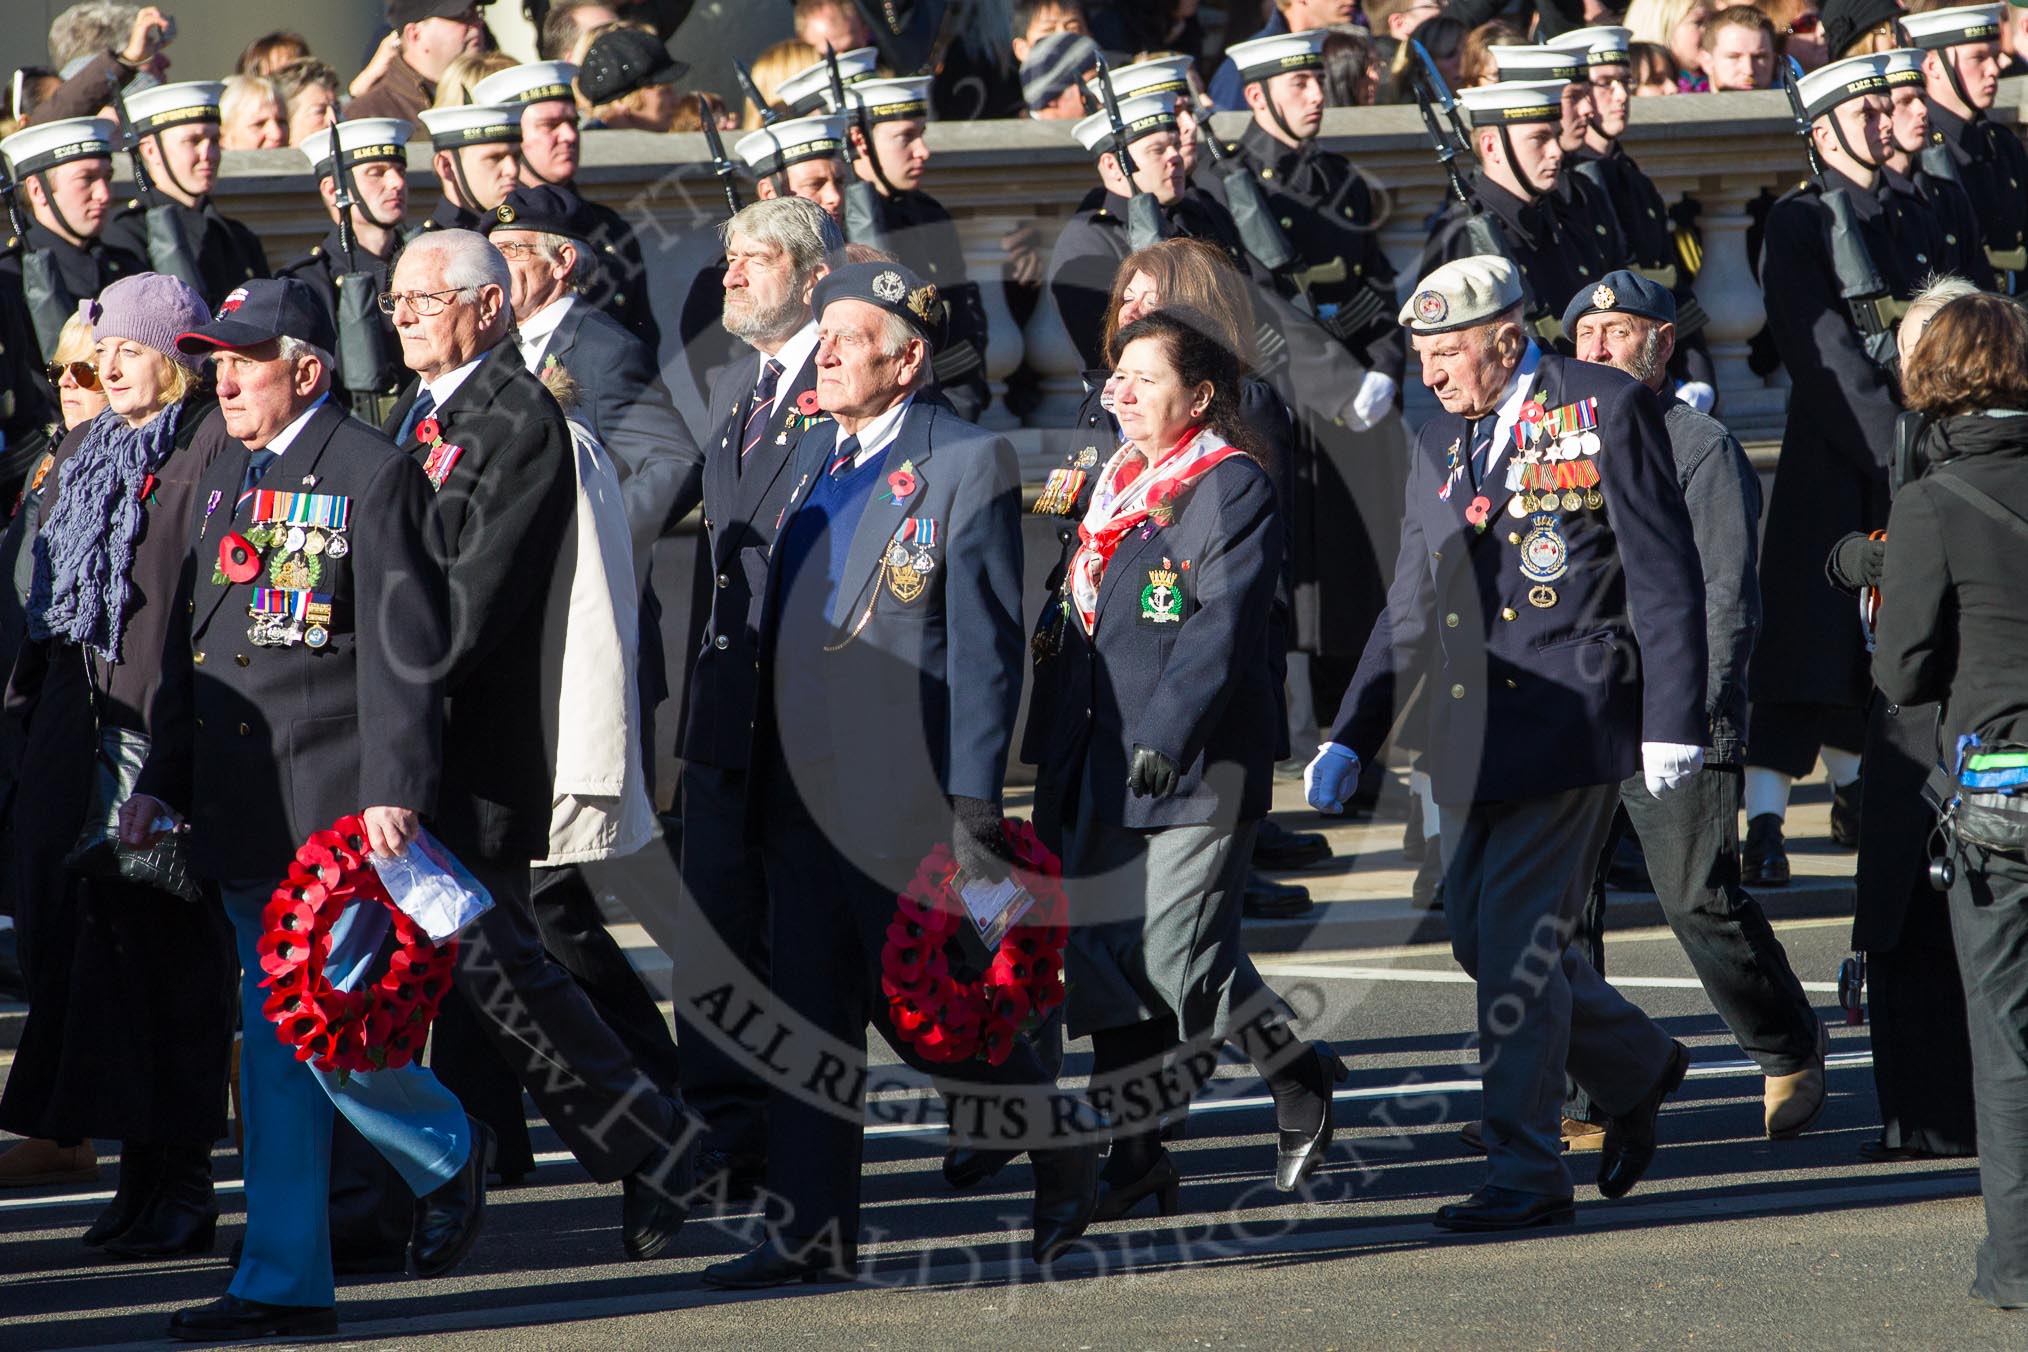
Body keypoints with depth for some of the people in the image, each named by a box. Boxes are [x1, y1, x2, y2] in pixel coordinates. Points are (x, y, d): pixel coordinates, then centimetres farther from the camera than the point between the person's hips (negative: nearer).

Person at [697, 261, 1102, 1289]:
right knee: (808, 1011, 5)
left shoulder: (966, 464, -8)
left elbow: (986, 643, -12)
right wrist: (758, 777, 14)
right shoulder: (815, 456, 14)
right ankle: (811, 1231, 8)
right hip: (802, 796, 7)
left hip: (904, 798, -7)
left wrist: (973, 802, -17)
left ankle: (1063, 1146, 19)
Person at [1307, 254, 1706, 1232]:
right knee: (1482, 939, 8)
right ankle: (1636, 1068, 31)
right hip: (1473, 730, 7)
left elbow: (1664, 574, -6)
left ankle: (1527, 1175, -2)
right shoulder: (1438, 446, 15)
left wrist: (1672, 720, -12)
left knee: (1517, 941, -9)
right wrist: (1352, 738, 11)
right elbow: (1410, 610, 19)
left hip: (1569, 713, -7)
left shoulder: (1605, 409, -5)